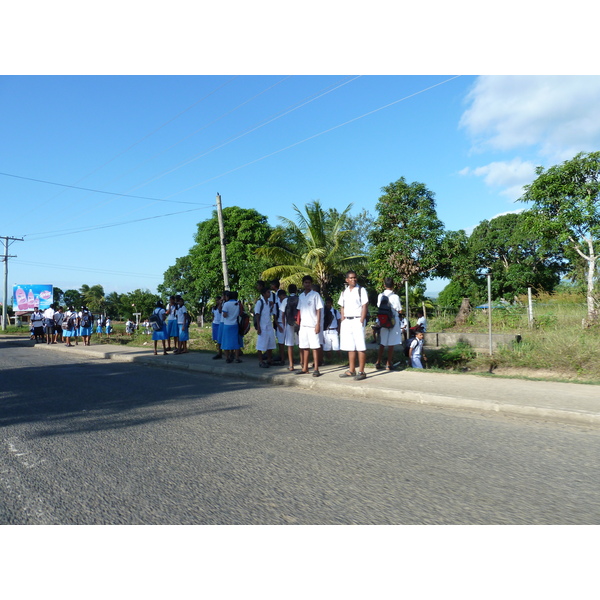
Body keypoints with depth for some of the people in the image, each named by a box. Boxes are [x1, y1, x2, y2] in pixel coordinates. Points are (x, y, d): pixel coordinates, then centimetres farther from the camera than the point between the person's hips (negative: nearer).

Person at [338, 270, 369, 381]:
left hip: (357, 320, -6)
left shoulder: (361, 290, -1)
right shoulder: (344, 292, 14)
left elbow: (365, 306, -6)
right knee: (350, 347, 9)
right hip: (347, 321, 6)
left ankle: (361, 372, -3)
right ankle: (351, 370, 17)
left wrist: (361, 321, -14)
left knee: (360, 347, -7)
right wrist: (342, 322, 7)